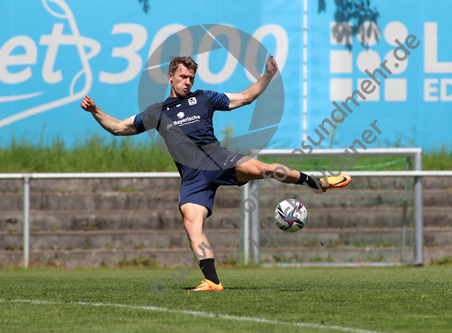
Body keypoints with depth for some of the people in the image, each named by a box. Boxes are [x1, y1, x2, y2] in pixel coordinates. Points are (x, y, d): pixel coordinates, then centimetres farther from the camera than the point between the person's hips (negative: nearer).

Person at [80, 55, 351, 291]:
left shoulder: (203, 99, 20)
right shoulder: (157, 113, 23)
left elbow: (245, 98, 22)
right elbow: (119, 127, 26)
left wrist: (268, 76, 12)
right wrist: (95, 111, 12)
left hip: (218, 160, -1)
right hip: (193, 177, 1)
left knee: (260, 168, -28)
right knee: (192, 224, -20)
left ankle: (316, 183, -14)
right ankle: (212, 281, -20)